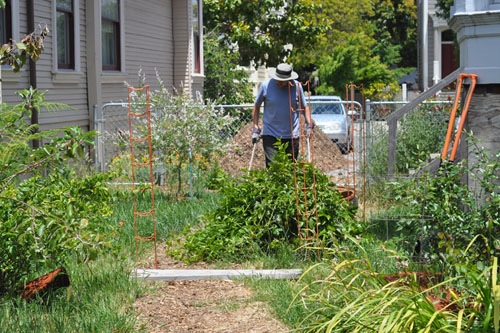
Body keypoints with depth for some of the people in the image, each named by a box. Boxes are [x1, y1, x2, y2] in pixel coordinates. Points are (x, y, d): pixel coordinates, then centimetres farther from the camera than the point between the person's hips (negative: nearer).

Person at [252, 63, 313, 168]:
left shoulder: (297, 86, -2)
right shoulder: (266, 86, -6)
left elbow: (304, 107, 12)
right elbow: (256, 107, 7)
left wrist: (309, 124, 1)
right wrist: (255, 128, 2)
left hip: (292, 136, 2)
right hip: (270, 135, -2)